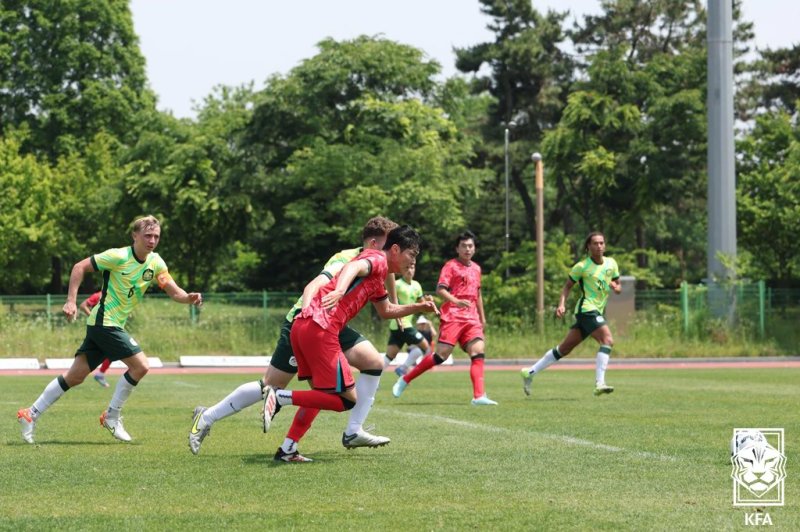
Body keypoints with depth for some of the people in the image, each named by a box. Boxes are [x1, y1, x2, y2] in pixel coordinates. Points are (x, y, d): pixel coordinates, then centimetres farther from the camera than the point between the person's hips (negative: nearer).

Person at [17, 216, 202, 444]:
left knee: (76, 376, 9)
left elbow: (174, 291, 0)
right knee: (140, 365, -13)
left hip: (114, 325, 7)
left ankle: (32, 414, 15)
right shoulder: (118, 256, -15)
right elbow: (80, 267, -11)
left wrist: (189, 297, -22)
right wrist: (71, 301, -17)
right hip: (104, 321, -7)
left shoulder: (156, 263, 5)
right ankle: (112, 416, 1)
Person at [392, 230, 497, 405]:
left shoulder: (476, 268, 18)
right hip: (452, 317, -6)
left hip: (471, 319, 6)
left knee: (478, 353, -12)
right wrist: (457, 301, -29)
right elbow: (440, 289, -14)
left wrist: (482, 317, 28)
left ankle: (479, 396, -19)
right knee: (441, 355, -10)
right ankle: (404, 381, 4)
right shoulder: (451, 266, -3)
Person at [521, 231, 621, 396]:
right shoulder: (582, 266, -7)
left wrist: (615, 287, -6)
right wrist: (562, 304, -13)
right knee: (607, 340, -23)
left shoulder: (611, 263, 9)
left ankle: (530, 372, 21)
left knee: (565, 348, 12)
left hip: (596, 311, 7)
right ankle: (599, 384, -27)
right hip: (587, 309, -7)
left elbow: (619, 286, 17)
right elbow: (568, 285, 1)